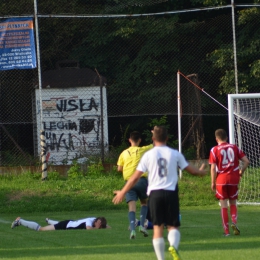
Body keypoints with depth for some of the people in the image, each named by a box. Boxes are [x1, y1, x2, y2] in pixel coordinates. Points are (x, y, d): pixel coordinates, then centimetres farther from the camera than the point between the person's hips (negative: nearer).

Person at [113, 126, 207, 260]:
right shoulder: (175, 154, 5)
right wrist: (201, 172, 37)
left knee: (158, 227, 5)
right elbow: (191, 170, 14)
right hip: (171, 192, 0)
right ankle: (173, 246, -26)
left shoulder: (148, 155, 2)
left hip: (155, 193, 0)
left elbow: (135, 177, 4)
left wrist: (122, 192, 15)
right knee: (173, 226, 5)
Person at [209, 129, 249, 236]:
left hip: (221, 180, -2)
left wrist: (213, 182, -2)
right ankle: (234, 222, -10)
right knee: (233, 203, 15)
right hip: (233, 179, 2)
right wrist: (241, 172, 16)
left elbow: (213, 168, -8)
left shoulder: (215, 150, -3)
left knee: (223, 204, 3)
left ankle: (226, 230, 1)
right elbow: (246, 161, 1)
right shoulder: (234, 148, 5)